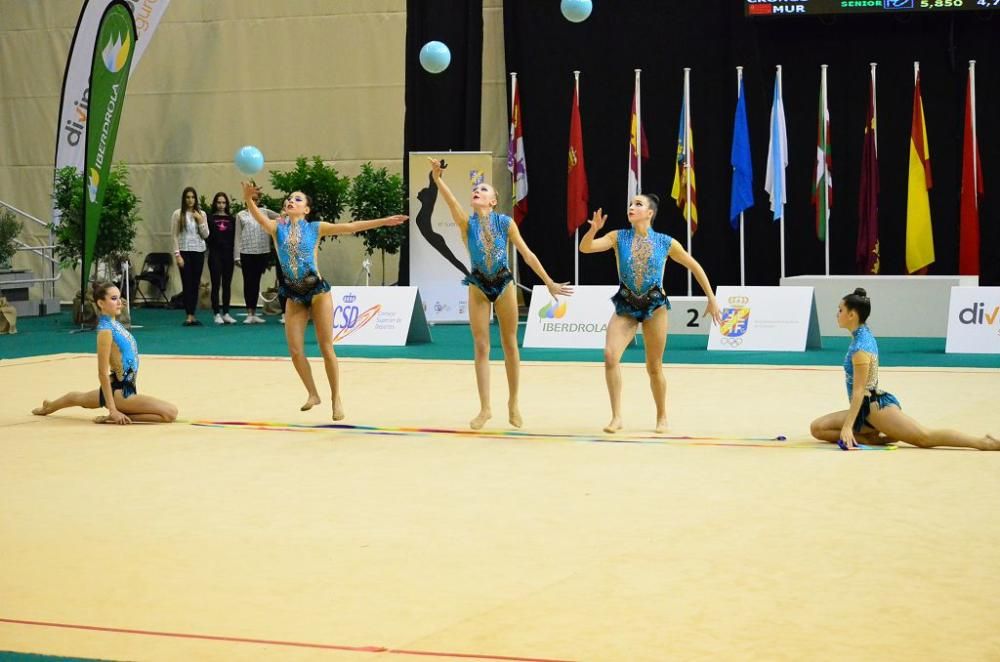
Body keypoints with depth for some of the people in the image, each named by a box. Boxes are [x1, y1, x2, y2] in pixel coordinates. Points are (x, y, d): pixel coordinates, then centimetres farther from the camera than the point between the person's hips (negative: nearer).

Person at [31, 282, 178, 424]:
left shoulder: (115, 323, 6)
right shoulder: (105, 330, -20)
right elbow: (103, 373, -22)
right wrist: (112, 409, -24)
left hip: (124, 388, 10)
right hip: (119, 392, -10)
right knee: (170, 413, -21)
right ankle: (115, 416, -15)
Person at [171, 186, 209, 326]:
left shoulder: (201, 214, 8)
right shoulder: (178, 214, -1)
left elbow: (205, 235, 6)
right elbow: (175, 236, -2)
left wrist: (200, 221, -7)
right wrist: (177, 254, -9)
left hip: (199, 251, 3)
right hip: (184, 251, -3)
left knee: (196, 284, 4)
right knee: (187, 283, -5)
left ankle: (193, 315, 9)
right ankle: (189, 316, -5)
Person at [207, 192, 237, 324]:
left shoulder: (231, 219, 8)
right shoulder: (211, 219, 2)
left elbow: (235, 237, 7)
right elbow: (206, 236, -1)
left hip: (228, 254, 3)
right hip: (215, 254, -3)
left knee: (227, 284, 6)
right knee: (216, 284, -1)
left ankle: (226, 313, 12)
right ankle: (216, 314, 3)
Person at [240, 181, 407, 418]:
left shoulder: (315, 228, -2)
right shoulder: (277, 227, 0)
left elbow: (349, 227, -6)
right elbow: (258, 216, -19)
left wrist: (384, 221, -11)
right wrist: (248, 198, -41)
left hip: (317, 291, -2)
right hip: (293, 294, 2)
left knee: (326, 348, -1)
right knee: (295, 351, 0)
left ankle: (336, 398, 9)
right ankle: (313, 394, 18)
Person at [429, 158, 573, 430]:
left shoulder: (505, 222, -7)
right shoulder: (467, 222, -8)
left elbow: (527, 254, -2)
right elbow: (451, 201, -26)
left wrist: (549, 282, -1)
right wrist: (438, 178, -44)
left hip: (504, 284, 0)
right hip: (479, 286, 0)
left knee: (510, 344, 7)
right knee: (481, 347, 1)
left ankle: (513, 403, 20)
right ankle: (485, 408, 6)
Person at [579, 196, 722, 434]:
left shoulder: (666, 243, -4)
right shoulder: (618, 237, -2)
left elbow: (694, 266, 7)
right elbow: (585, 248, -12)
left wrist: (711, 299, 8)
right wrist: (593, 229, -31)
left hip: (655, 306, -1)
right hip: (625, 306, 1)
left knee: (654, 367, 5)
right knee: (610, 354, -20)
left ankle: (662, 418, 26)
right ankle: (616, 417, -13)